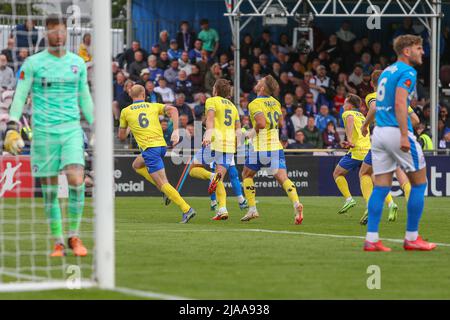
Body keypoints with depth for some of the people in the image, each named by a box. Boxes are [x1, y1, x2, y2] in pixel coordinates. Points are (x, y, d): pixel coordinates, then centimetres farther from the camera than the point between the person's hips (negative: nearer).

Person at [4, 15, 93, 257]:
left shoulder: (78, 63, 10)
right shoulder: (33, 63, 2)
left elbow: (85, 98, 19)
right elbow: (19, 96, 0)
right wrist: (12, 128, -9)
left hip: (72, 129, 1)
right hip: (43, 131, -1)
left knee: (76, 180, -16)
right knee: (49, 189, 1)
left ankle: (74, 236, -1)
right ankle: (57, 242, 11)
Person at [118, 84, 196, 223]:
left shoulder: (125, 112, 10)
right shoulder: (154, 106, 15)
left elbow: (121, 136, 18)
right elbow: (173, 109, -5)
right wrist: (176, 131, -10)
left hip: (149, 148, -5)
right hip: (162, 145, 5)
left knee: (162, 183, -7)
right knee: (137, 165, 30)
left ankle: (186, 209, -18)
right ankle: (165, 188, 16)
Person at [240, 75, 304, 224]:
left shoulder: (255, 104, -12)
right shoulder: (275, 102, 10)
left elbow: (261, 123, -28)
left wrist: (252, 132, -9)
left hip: (260, 147, -5)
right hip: (276, 145, 5)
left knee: (247, 175, 17)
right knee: (282, 177, -5)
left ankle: (252, 209, 14)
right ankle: (296, 204, -29)